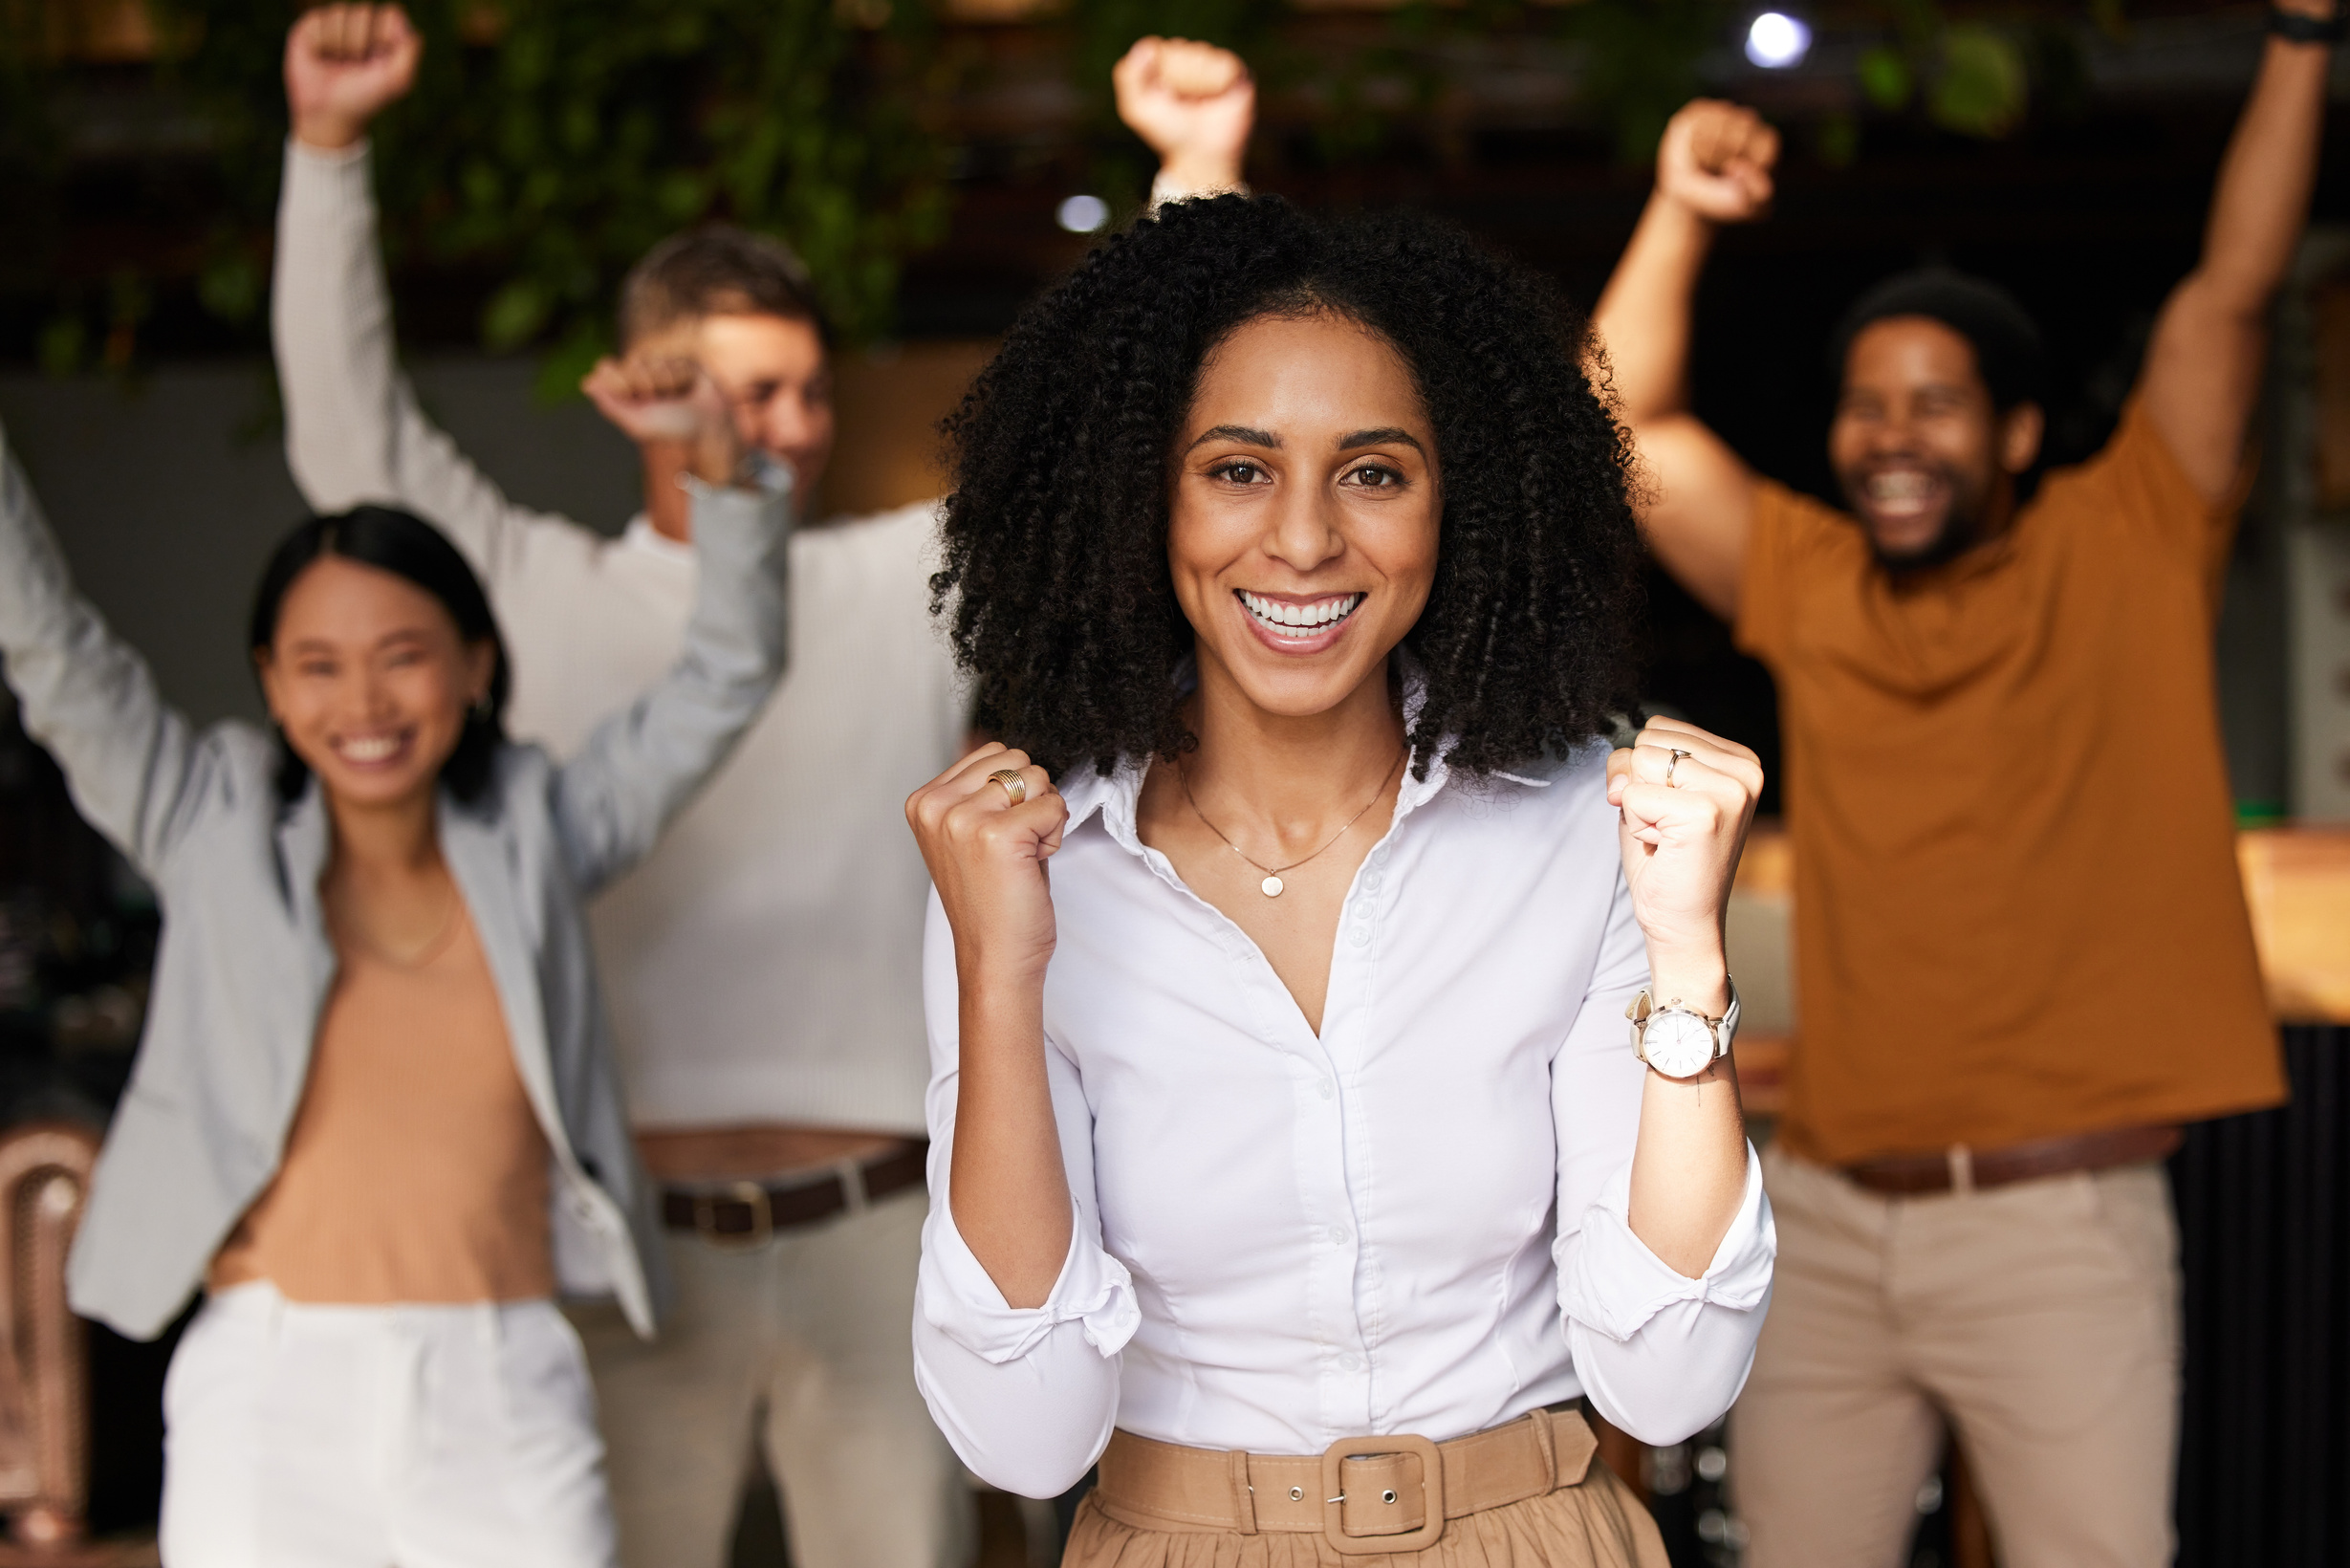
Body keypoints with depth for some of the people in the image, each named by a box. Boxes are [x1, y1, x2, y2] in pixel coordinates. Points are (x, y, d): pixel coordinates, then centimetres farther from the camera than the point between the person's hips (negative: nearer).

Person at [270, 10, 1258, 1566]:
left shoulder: (916, 584, 9)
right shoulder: (549, 595, 7)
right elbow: (351, 429, 2)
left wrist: (1200, 181, -2)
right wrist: (329, 147, -7)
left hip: (874, 1231, 1)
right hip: (639, 1239, -1)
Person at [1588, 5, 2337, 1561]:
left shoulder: (2125, 556, 3)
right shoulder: (1809, 585, 11)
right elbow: (1623, 429, 8)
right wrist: (1680, 214, -2)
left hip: (2060, 1222, -3)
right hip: (1827, 1216, 3)